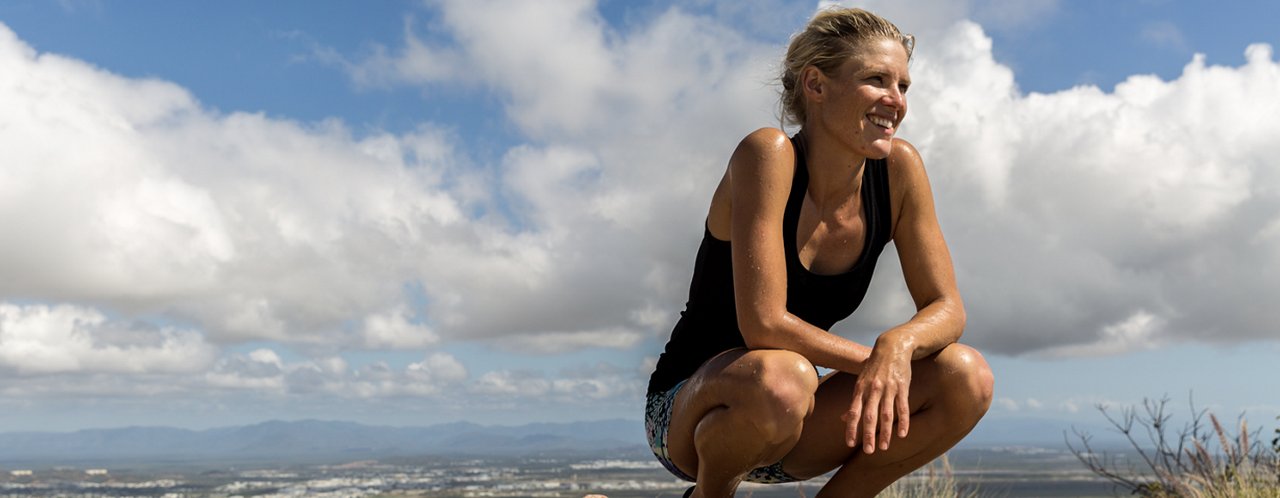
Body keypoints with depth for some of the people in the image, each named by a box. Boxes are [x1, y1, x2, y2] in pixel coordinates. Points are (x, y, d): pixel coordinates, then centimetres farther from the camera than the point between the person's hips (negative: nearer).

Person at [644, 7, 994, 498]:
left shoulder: (899, 168, -6)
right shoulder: (768, 154, -22)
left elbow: (946, 307, -6)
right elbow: (764, 324, -29)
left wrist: (897, 344, -27)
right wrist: (874, 359, -19)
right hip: (689, 414, -5)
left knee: (967, 379, -13)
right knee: (780, 379, -38)